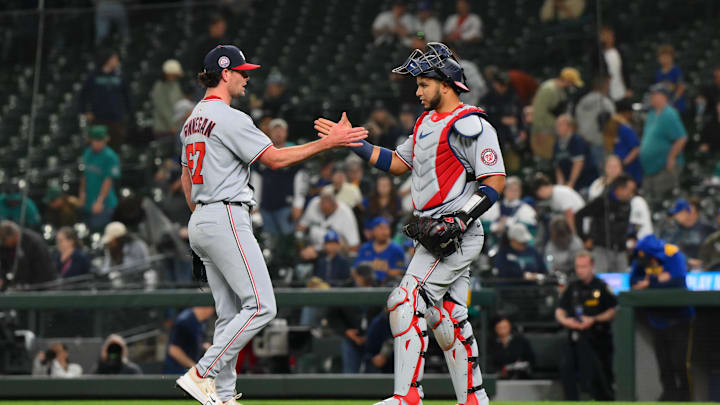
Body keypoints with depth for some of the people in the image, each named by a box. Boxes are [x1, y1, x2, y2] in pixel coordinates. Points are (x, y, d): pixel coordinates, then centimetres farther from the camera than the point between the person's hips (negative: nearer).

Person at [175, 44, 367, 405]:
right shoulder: (229, 118, -12)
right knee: (260, 306, -12)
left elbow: (185, 178, 24)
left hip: (200, 224, 10)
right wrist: (328, 142, -12)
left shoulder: (194, 119, 18)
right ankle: (201, 375, -15)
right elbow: (275, 159, -15)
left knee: (230, 314, 9)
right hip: (227, 218, -10)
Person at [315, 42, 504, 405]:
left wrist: (460, 221, -22)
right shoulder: (427, 122, 17)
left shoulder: (470, 126, -12)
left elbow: (495, 181, -16)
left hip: (458, 237, -10)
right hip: (436, 235, 10)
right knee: (448, 317, 10)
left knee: (406, 302, -16)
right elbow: (397, 163, 25)